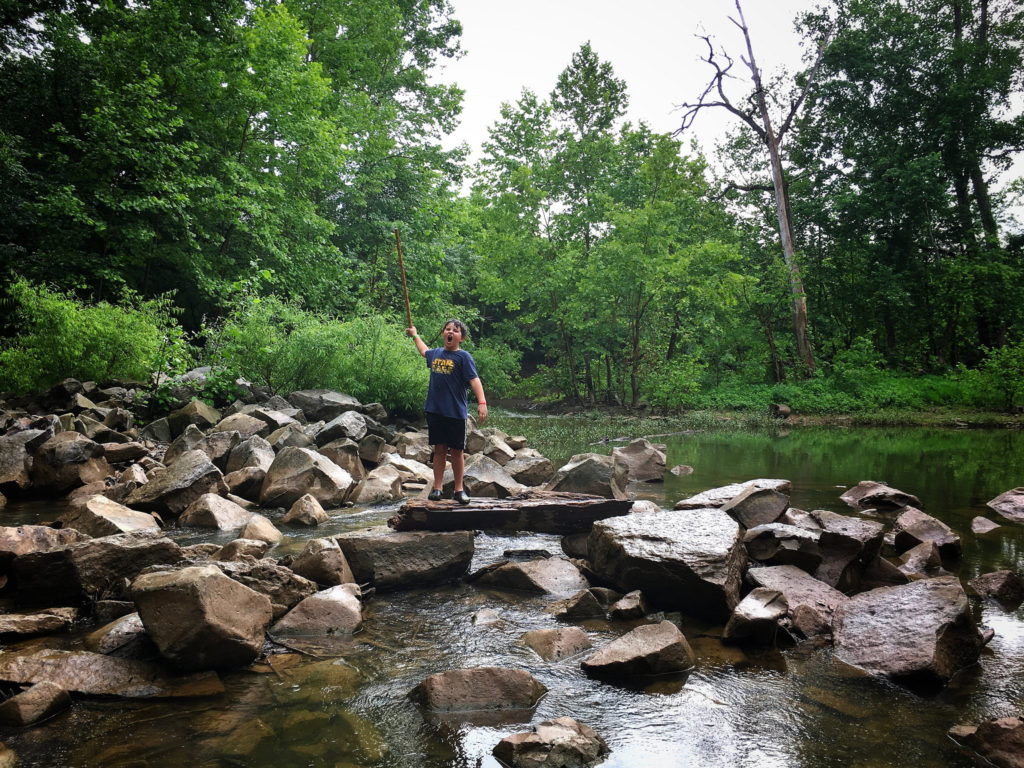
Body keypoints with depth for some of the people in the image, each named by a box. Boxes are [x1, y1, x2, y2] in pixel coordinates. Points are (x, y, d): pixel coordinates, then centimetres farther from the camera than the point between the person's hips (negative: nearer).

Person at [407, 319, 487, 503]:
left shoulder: (463, 357, -5)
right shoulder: (435, 354, 12)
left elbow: (474, 379, -15)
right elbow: (424, 351, 37)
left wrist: (481, 402, -27)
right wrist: (415, 335, 51)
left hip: (456, 412, -4)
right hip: (435, 411, 4)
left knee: (457, 451, 4)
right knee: (439, 450, 7)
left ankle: (459, 489, 13)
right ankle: (437, 488, 13)